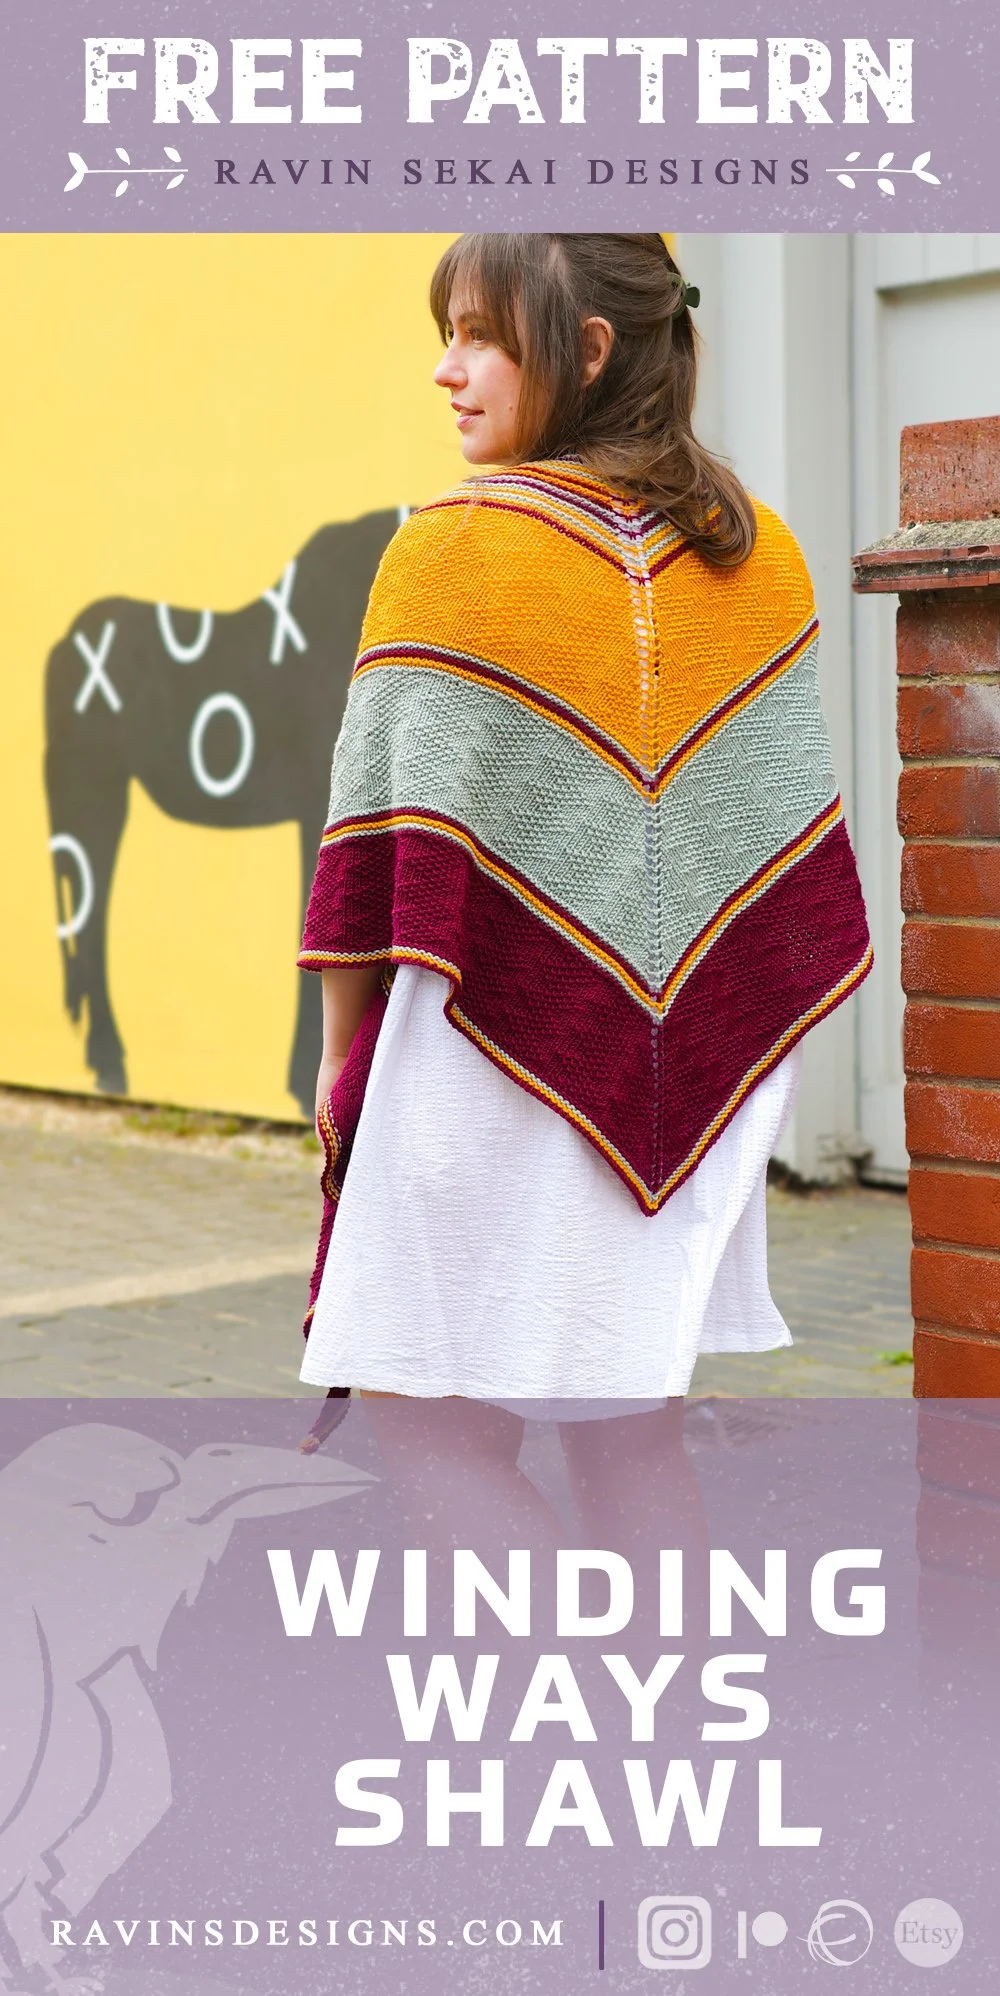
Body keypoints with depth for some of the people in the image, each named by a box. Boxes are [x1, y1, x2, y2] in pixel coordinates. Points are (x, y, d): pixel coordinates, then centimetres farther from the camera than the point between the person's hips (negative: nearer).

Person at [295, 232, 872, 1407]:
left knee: (413, 1384, 4)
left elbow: (386, 834, -9)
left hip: (489, 1058, -5)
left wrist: (340, 1051, 2)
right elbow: (792, 835, 8)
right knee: (627, 1379, 11)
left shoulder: (450, 552, -10)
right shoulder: (761, 559, 4)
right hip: (691, 1079, 5)